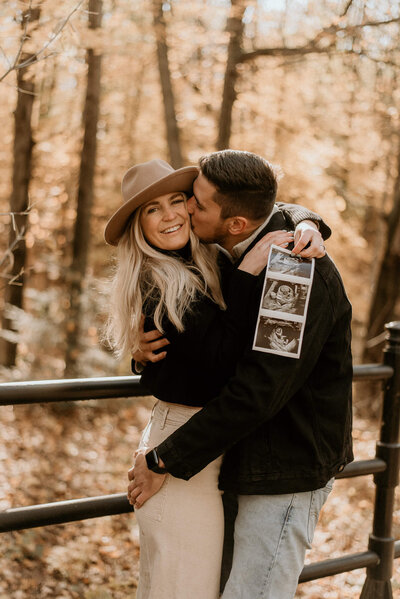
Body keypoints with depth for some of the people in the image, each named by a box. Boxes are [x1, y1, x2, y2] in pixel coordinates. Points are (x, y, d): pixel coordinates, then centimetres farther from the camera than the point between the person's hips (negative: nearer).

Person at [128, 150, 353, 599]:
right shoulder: (234, 260, 6)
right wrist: (149, 351, -8)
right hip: (252, 463, 9)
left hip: (287, 473, -9)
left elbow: (258, 391, -27)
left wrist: (167, 461, -21)